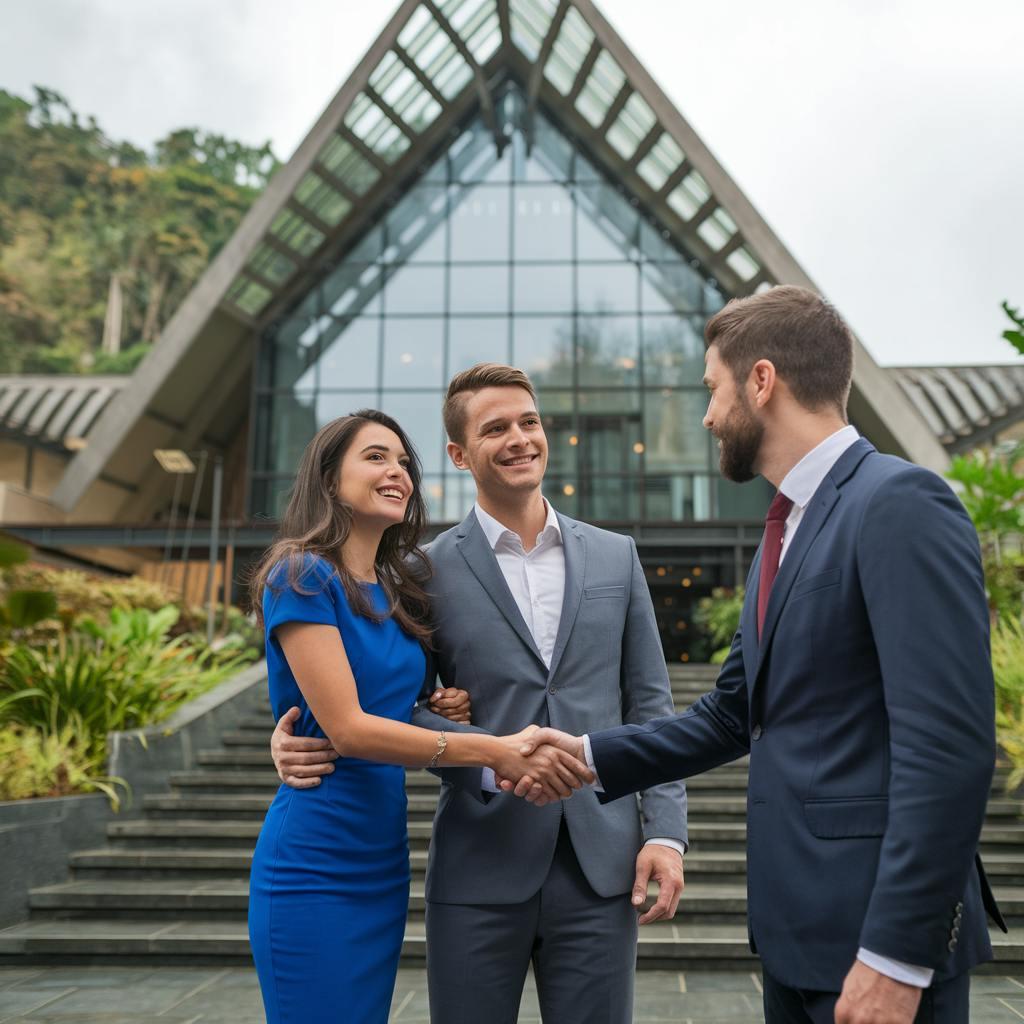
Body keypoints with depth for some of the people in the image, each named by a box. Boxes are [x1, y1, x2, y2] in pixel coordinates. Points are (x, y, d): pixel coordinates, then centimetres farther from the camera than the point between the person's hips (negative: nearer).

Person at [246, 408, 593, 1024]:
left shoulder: (399, 587, 8)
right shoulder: (302, 576, -13)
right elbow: (346, 727, -20)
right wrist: (493, 751, -22)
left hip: (385, 858, 7)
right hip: (317, 864, -7)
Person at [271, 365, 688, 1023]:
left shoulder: (615, 556, 6)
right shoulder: (429, 569, -2)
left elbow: (649, 704, 7)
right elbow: (411, 706, 2)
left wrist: (666, 832, -1)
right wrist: (315, 741, -16)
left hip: (602, 870, 2)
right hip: (478, 874, -1)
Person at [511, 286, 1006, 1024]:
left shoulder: (900, 504, -17)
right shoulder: (789, 528, 12)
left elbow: (949, 742, -22)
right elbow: (733, 715, 15)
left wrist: (896, 955, -22)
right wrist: (592, 757, 6)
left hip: (879, 931, -8)